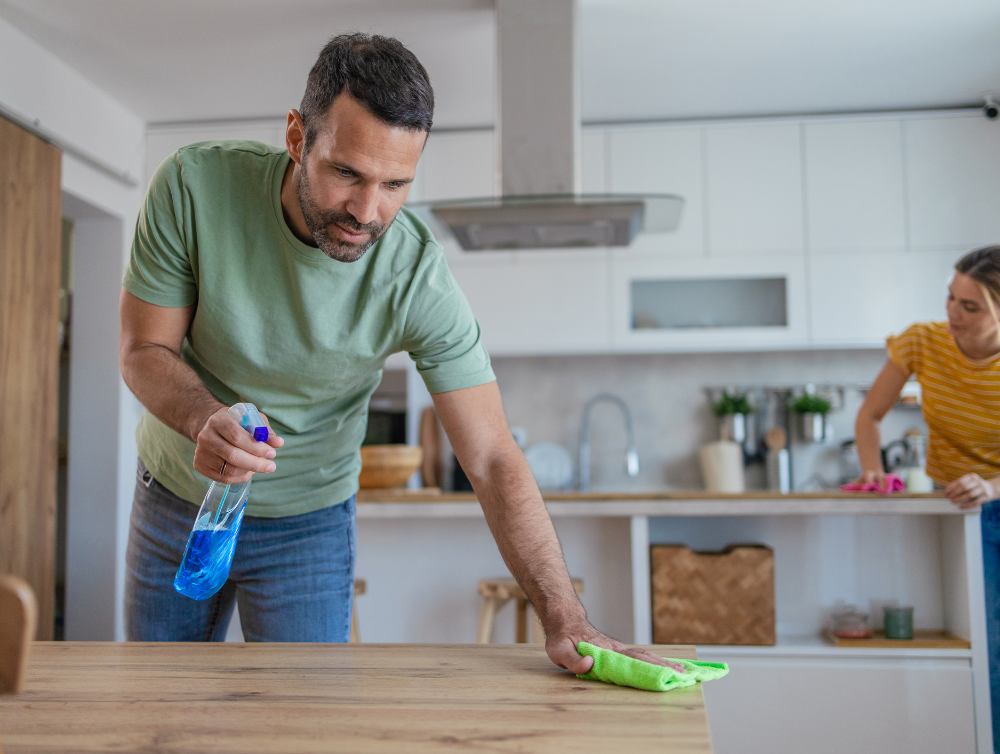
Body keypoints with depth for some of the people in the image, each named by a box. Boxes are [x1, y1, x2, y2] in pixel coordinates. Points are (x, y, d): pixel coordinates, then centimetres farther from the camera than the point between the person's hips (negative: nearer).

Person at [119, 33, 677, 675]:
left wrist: (565, 618, -36)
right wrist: (205, 420, -37)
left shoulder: (420, 280, -28)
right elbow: (145, 350, -15)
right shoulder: (194, 187, -23)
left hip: (307, 525, -2)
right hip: (173, 497, 3)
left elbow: (493, 460, -27)